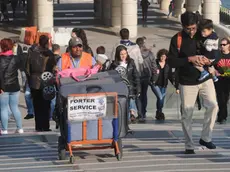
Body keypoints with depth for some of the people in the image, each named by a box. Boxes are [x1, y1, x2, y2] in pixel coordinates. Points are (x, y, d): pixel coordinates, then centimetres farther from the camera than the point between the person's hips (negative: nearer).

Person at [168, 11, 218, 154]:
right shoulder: (177, 39, -6)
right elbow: (171, 62, -11)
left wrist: (208, 61, -13)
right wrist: (189, 59, -23)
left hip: (205, 79, 2)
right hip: (187, 82, -2)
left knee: (213, 105, -14)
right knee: (187, 115, 1)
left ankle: (206, 138, 2)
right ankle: (189, 146, 14)